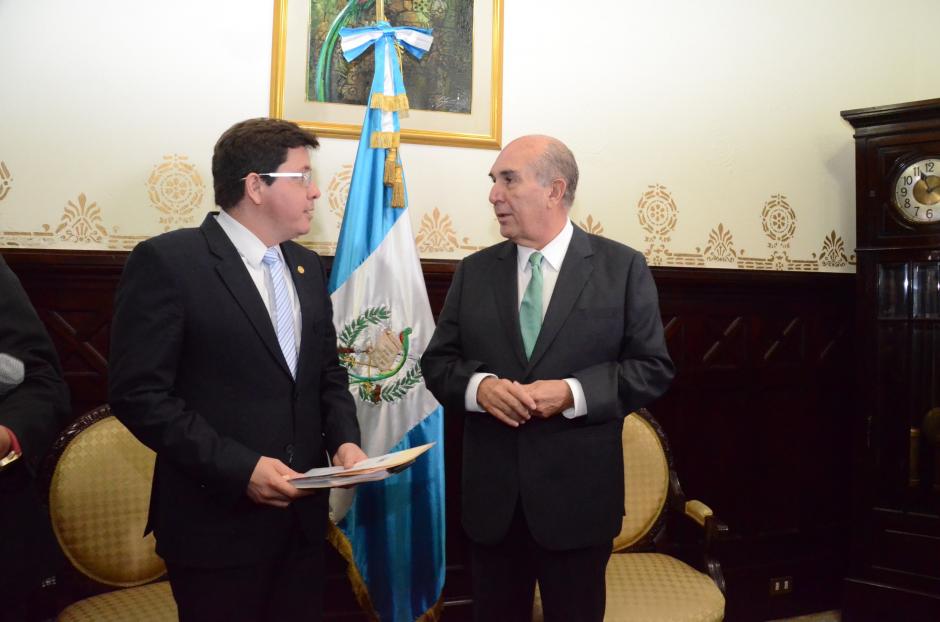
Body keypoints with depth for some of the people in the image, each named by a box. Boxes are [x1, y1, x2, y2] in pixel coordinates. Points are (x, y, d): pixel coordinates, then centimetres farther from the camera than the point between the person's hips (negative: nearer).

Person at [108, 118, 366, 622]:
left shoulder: (307, 265, 11)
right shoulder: (167, 261, -12)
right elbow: (140, 394, -16)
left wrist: (344, 439, -2)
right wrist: (239, 467, -21)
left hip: (302, 513, 6)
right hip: (218, 522, -6)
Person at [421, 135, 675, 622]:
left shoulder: (622, 267, -3)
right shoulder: (474, 271, 6)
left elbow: (652, 367, -5)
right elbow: (437, 362, 6)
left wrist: (572, 393, -19)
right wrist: (478, 386, -16)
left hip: (578, 494, -2)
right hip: (491, 494, 3)